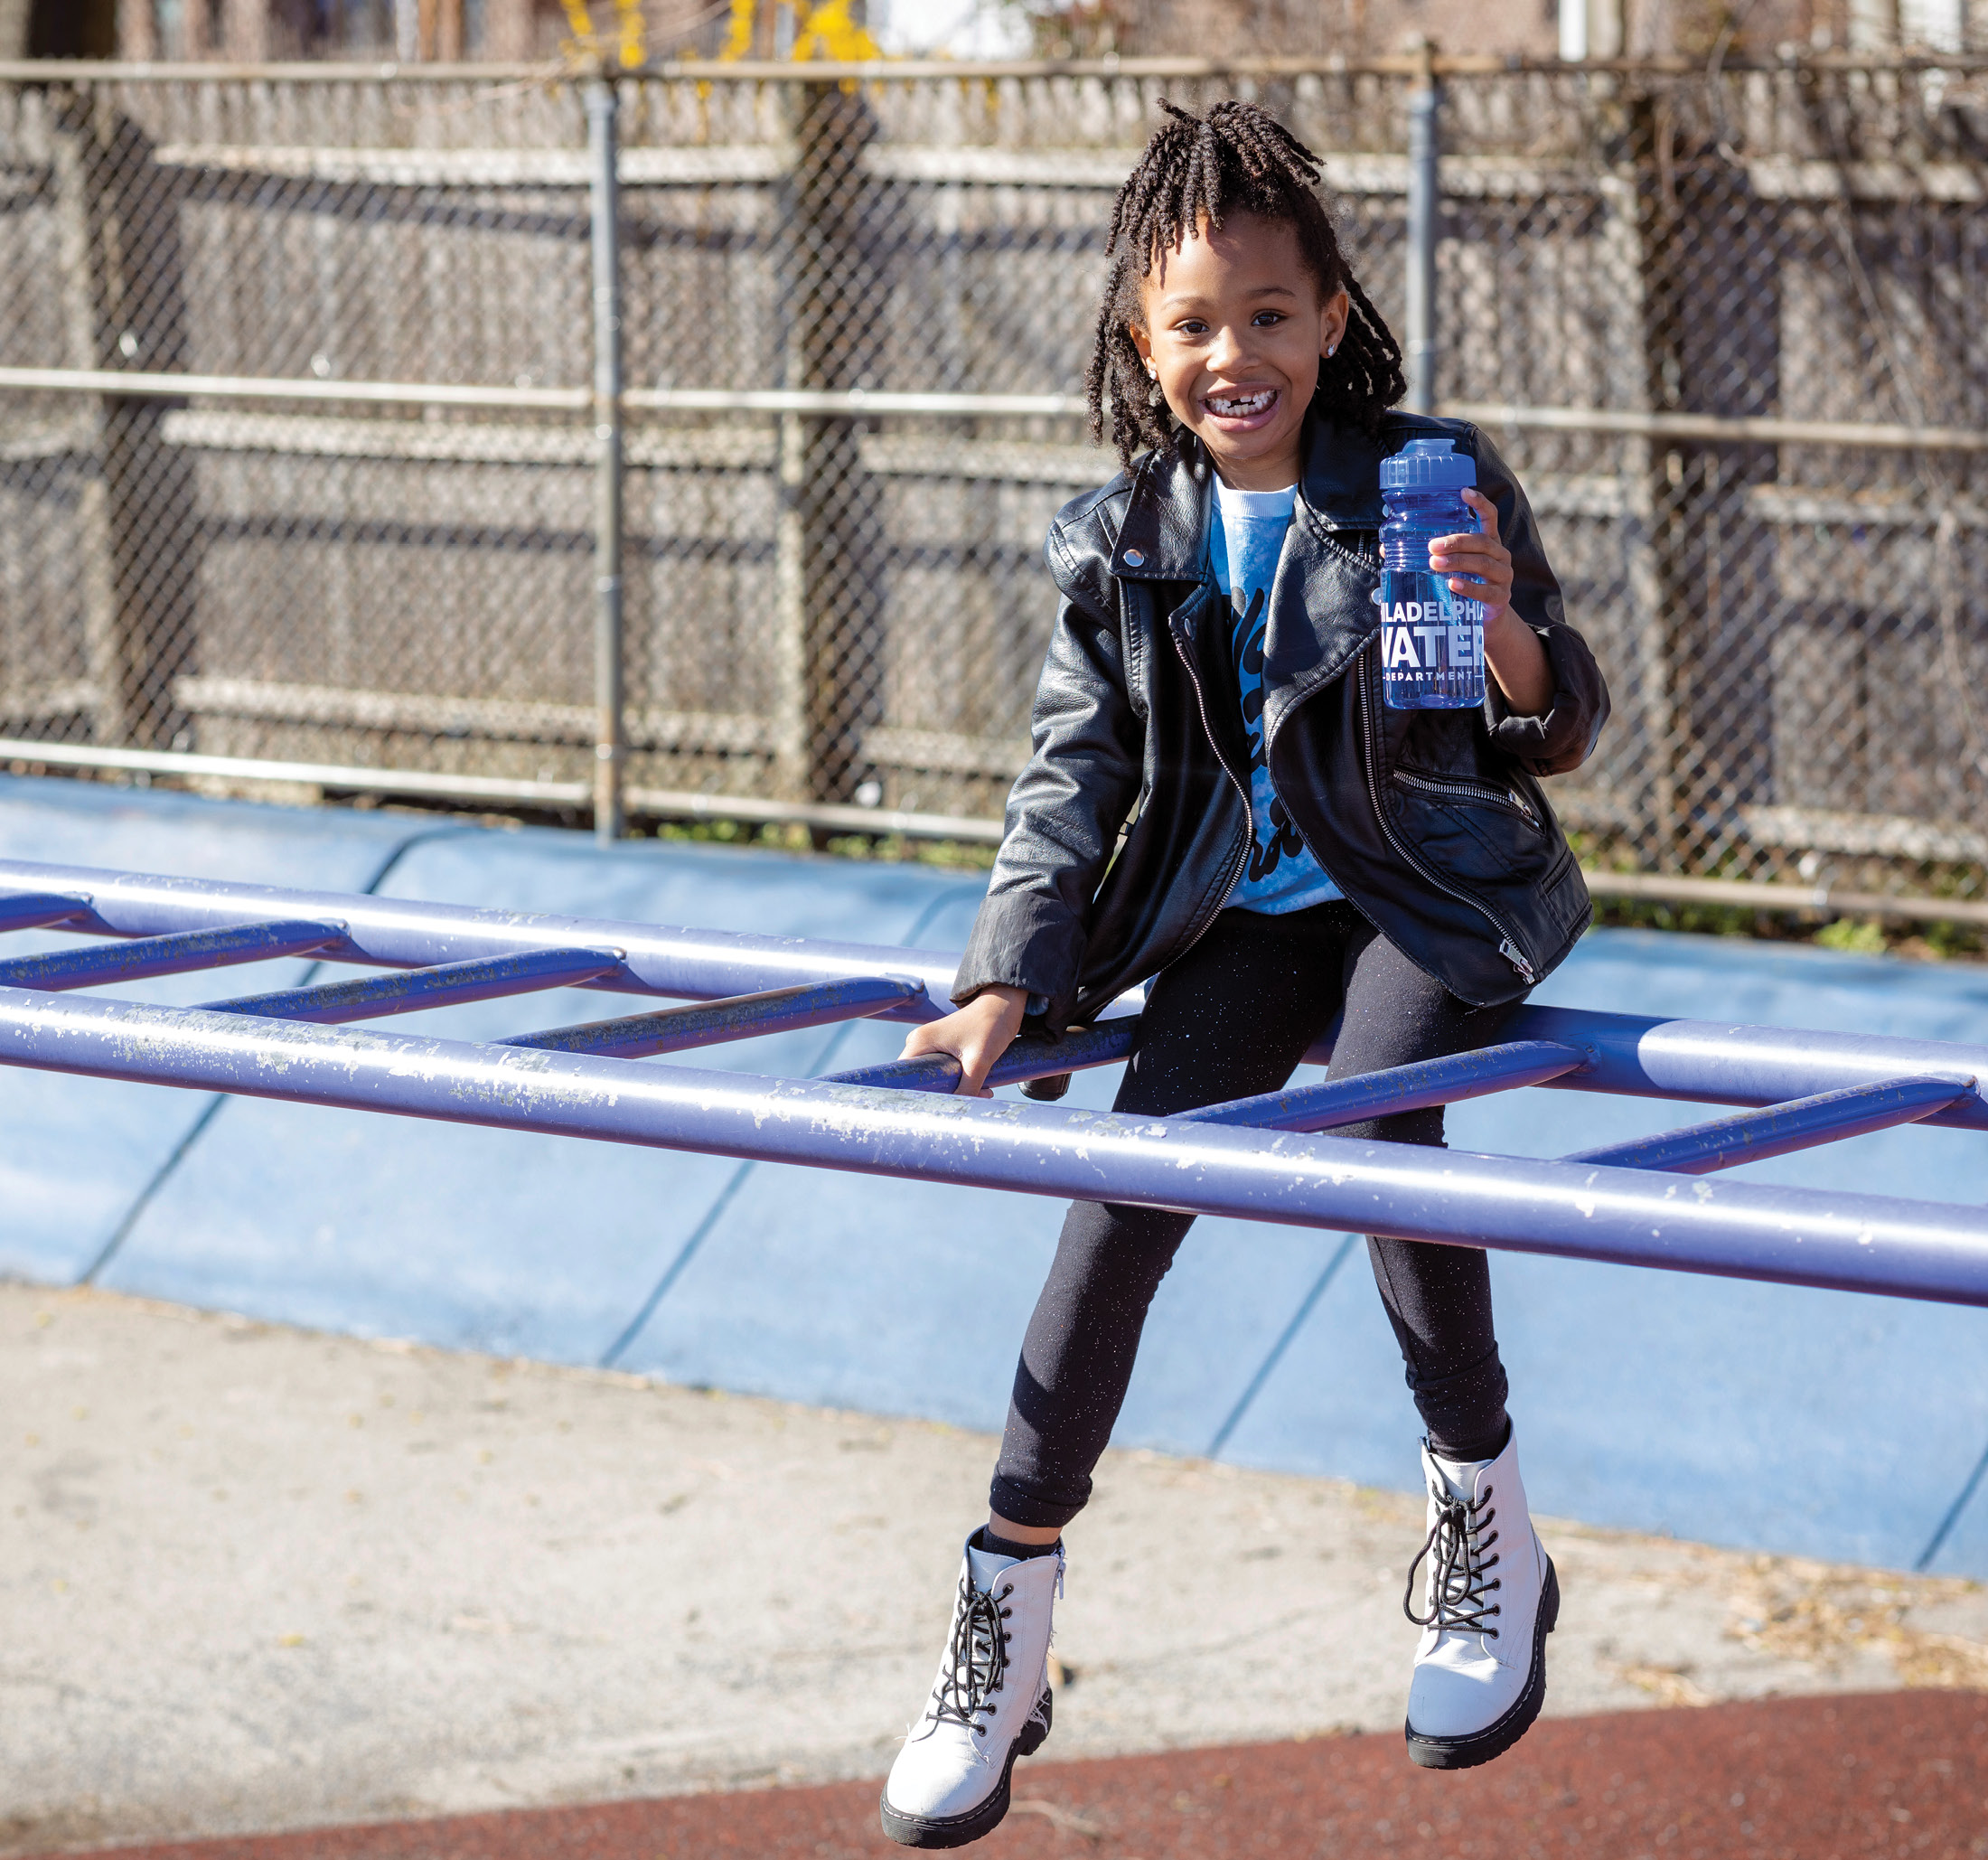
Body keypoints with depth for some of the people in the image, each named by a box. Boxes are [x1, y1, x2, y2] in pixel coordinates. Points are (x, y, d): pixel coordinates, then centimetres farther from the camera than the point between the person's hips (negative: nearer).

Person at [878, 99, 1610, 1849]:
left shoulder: (1432, 483, -8)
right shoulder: (1121, 544, 1)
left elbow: (1565, 734, -5)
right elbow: (1073, 782, 4)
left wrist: (1508, 637, -28)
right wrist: (1006, 989, -8)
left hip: (1435, 889, -3)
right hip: (1243, 908, 3)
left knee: (1370, 1111, -31)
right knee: (1129, 1181, -13)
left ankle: (1486, 1517, -10)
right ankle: (1008, 1610, -3)